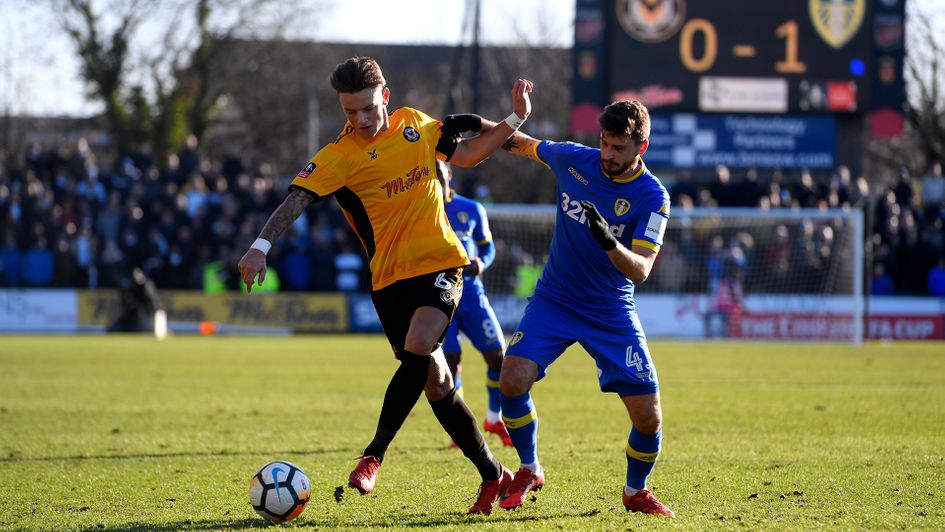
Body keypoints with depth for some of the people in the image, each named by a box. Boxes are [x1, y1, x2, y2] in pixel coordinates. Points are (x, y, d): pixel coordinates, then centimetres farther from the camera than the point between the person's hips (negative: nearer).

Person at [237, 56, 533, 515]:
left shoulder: (414, 125, 4)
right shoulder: (340, 156, -8)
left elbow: (467, 155, 19)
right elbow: (297, 199, -21)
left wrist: (515, 120, 11)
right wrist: (262, 245, -35)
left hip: (439, 263, 0)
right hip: (389, 277, 0)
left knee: (418, 350, -25)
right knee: (435, 380, 3)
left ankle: (373, 456, -18)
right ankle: (493, 476, 16)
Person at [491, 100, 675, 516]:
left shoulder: (652, 197, -15)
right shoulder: (573, 159, -6)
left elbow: (640, 271, -24)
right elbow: (524, 145, 15)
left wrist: (609, 243, -43)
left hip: (612, 314, -2)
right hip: (554, 302, 2)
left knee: (648, 418, -9)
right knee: (512, 381, -20)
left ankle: (635, 492, 22)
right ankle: (529, 470, 6)